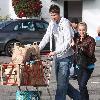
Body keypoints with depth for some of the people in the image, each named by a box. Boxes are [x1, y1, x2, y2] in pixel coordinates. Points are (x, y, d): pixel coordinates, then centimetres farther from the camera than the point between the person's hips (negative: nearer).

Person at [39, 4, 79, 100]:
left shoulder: (65, 23, -13)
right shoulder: (52, 23, 9)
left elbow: (68, 42, -19)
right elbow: (46, 37, 11)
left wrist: (56, 51, -26)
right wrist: (38, 48, -3)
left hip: (65, 56, -8)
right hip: (57, 56, 8)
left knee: (62, 82, -7)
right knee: (60, 81, 14)